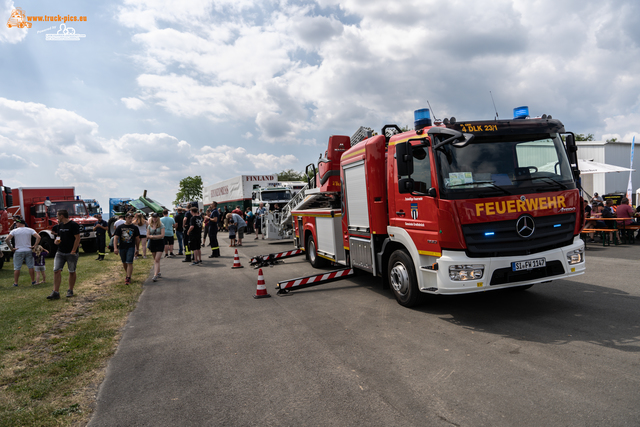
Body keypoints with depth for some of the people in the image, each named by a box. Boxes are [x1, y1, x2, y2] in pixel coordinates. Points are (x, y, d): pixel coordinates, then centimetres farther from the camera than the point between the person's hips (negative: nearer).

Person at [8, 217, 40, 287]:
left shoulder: (14, 231, -3)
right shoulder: (30, 230, 0)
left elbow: (7, 240, -13)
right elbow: (38, 237, -11)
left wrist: (11, 248, -5)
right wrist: (34, 246, -6)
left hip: (18, 252, -2)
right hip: (28, 251, 2)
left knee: (17, 268, 7)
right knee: (30, 267, 10)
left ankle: (15, 282, 10)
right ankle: (33, 281, 14)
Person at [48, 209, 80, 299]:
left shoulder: (73, 225, -9)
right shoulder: (60, 225, 13)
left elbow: (77, 238, -13)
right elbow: (59, 237, 25)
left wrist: (73, 251, -17)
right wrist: (56, 241, 0)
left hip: (71, 253, -6)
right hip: (60, 252, 6)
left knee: (72, 272, 5)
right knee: (56, 271, -4)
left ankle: (70, 291, 17)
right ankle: (56, 292, -2)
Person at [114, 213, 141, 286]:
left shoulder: (135, 227, 1)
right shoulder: (120, 227, 2)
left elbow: (137, 238, 6)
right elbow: (116, 237, -1)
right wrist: (115, 248, -11)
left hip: (131, 247, -2)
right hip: (122, 247, 2)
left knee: (129, 263, -10)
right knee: (124, 263, 16)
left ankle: (128, 278, -5)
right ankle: (127, 274, 38)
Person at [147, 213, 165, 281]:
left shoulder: (161, 225, -5)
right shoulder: (150, 226, 7)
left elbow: (162, 235, -13)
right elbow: (147, 236, 3)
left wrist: (153, 236, -13)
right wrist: (153, 237, -16)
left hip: (160, 243, -5)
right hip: (152, 243, 5)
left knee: (157, 259, -12)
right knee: (155, 259, 13)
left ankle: (155, 275, -18)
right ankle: (158, 272, 29)